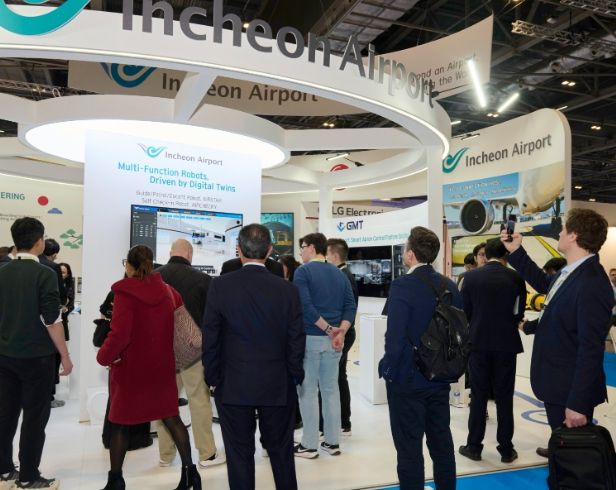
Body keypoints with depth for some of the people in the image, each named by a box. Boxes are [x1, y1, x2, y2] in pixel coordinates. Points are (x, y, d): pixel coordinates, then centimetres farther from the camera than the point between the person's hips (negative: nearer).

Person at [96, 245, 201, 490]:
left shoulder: (124, 293, -17)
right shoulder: (167, 290, 0)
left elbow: (119, 334, -23)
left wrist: (104, 357, -8)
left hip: (130, 367, -4)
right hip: (161, 365, 4)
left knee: (120, 422, 12)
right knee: (171, 417, 12)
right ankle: (189, 470, 11)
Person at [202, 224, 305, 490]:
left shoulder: (220, 286, -10)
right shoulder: (287, 289, -8)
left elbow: (210, 337, -6)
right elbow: (296, 340, -4)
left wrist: (213, 377, 6)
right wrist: (294, 378, 10)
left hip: (233, 385, -1)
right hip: (277, 385, 1)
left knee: (239, 454, 11)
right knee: (281, 451, 16)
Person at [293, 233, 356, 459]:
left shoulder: (303, 272, -8)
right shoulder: (339, 273, 11)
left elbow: (305, 306, -20)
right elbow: (350, 306, 1)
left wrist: (328, 329, -15)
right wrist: (340, 332, -9)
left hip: (310, 338, -6)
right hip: (333, 340, 6)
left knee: (308, 391, 4)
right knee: (331, 389, 13)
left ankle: (309, 444, 10)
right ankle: (332, 441, 20)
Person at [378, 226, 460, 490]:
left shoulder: (402, 285, -18)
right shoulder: (450, 286, 2)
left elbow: (395, 337, -22)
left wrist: (388, 369, -9)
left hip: (407, 379, -6)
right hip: (440, 379, 7)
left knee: (409, 448, 6)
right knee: (442, 442, 19)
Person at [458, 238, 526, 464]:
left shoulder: (471, 276, -3)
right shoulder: (516, 277, -3)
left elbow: (465, 311, 0)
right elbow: (519, 312, 2)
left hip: (479, 342, 0)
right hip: (506, 343, 0)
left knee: (478, 396, 8)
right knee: (504, 397, 8)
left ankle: (474, 446, 15)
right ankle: (506, 449, 17)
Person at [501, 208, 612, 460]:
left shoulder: (591, 284, -26)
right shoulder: (569, 273, 2)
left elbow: (590, 350, -27)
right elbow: (543, 283, 24)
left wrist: (578, 404, -25)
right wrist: (516, 251, 21)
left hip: (571, 393, -9)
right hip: (557, 386, 9)